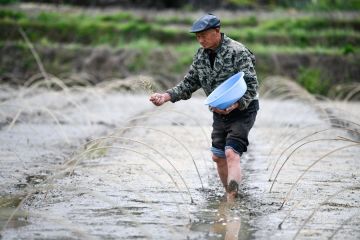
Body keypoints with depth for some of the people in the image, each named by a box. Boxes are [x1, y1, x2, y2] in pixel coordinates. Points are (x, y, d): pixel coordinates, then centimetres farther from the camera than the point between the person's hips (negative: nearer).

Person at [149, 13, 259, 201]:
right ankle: (230, 196, 24)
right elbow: (189, 83, 9)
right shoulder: (201, 55, 3)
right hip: (219, 112, 8)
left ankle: (231, 200, -25)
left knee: (231, 153, -21)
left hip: (242, 109, -8)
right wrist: (167, 96, -7)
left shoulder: (237, 52, -20)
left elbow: (251, 85, -23)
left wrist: (233, 105, -37)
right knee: (218, 156, 9)